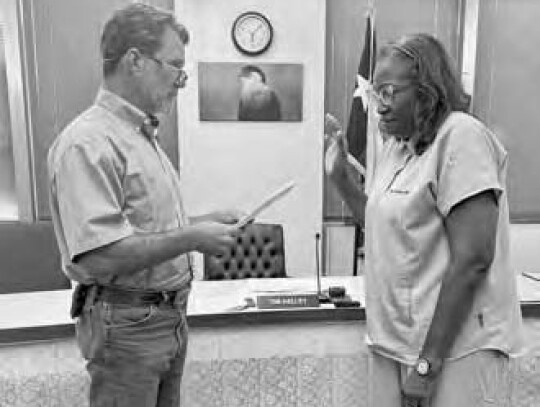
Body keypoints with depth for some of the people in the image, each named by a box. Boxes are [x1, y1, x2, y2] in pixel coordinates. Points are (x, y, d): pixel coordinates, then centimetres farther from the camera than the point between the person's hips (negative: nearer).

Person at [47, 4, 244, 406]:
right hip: (126, 324, -9)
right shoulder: (88, 142, -20)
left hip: (169, 316, 9)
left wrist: (203, 221, 5)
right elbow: (99, 257, -27)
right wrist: (192, 238, -22)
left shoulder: (143, 134, 11)